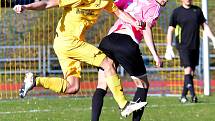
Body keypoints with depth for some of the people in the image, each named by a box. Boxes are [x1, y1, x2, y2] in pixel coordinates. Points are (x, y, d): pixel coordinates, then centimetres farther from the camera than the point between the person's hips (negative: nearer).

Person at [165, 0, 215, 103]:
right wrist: (169, 47, -5)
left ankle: (183, 96, 15)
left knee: (192, 72, 5)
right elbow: (170, 30, 3)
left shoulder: (197, 10, 10)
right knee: (188, 69, -17)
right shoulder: (177, 12, 0)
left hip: (195, 46, 4)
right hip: (183, 46, -4)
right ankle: (193, 95, -22)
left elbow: (204, 26, 17)